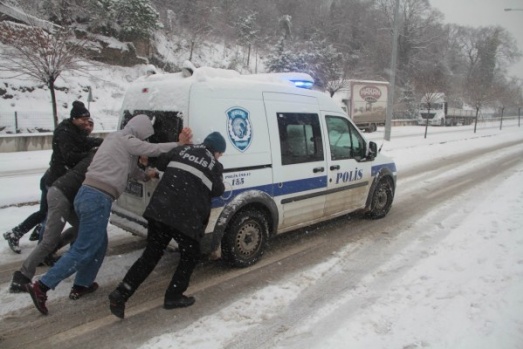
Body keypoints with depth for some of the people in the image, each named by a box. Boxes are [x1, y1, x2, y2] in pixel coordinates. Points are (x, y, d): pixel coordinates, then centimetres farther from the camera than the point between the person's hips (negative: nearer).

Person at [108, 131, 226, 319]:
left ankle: (121, 293, 11)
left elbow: (160, 163, 22)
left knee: (151, 254, 17)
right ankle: (173, 296, 21)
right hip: (186, 217, -5)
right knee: (190, 256, 19)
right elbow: (218, 191, 13)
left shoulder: (183, 149, 15)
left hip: (159, 210, 5)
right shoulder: (215, 166, 6)